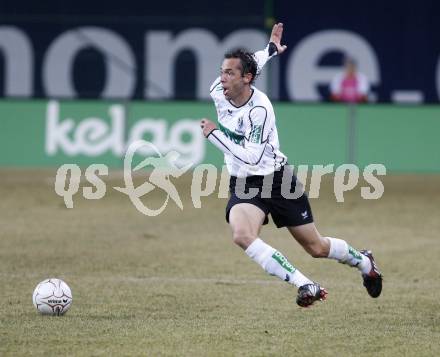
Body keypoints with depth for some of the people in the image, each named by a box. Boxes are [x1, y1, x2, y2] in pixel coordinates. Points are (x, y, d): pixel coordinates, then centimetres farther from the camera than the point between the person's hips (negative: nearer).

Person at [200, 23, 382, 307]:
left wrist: (214, 134, -30)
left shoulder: (260, 109, -26)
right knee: (243, 236, -28)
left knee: (317, 248, 8)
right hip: (244, 185, 5)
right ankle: (305, 285, -26)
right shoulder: (218, 91, -8)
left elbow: (252, 158, -31)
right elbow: (244, 64, 14)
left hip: (277, 180, -5)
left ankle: (363, 262, 40)